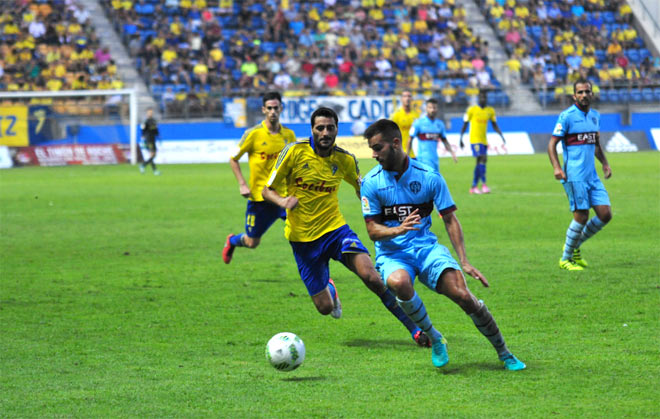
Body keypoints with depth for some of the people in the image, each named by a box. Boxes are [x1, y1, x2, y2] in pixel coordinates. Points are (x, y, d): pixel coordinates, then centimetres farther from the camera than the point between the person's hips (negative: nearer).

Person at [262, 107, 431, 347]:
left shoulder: (344, 160, -2)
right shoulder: (294, 152, -10)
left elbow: (362, 188, 17)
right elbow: (267, 191, -5)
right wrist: (283, 201, -28)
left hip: (335, 229, 1)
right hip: (303, 238, -1)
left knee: (371, 276, -25)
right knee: (325, 307, 0)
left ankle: (415, 329, -14)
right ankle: (329, 289, 41)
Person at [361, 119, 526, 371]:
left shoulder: (429, 177, -2)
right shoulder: (371, 182, -2)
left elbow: (450, 220, 2)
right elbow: (373, 231, -4)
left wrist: (464, 262, -7)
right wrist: (398, 229, -26)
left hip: (427, 247, 1)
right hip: (392, 254, 0)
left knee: (463, 295, -20)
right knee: (399, 282, -36)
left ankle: (504, 354, 0)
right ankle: (434, 339, -13)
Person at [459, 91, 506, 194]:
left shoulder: (490, 111, 10)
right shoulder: (471, 110, -3)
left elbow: (495, 125, 15)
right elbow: (465, 125, 1)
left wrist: (501, 135, 2)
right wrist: (461, 138, -1)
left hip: (484, 141, 6)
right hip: (475, 139, -6)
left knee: (480, 162, 6)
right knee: (482, 159, -20)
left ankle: (474, 187, 15)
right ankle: (484, 185, -24)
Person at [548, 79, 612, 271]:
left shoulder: (595, 115, 14)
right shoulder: (567, 116, -7)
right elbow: (552, 143, -7)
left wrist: (605, 163, 14)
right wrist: (556, 167, -20)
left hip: (592, 175, 7)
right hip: (574, 175, -7)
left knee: (605, 214, -1)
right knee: (581, 216, -9)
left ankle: (575, 245, 19)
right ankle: (566, 258, 8)